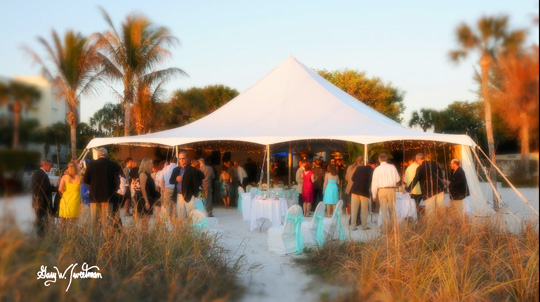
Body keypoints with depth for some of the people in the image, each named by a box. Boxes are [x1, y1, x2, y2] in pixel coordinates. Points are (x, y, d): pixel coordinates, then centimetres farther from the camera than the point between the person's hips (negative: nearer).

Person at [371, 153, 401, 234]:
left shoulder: (377, 169, -2)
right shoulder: (392, 167, 2)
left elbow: (374, 182, -3)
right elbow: (398, 179, 8)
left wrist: (374, 195, 4)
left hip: (382, 190, -1)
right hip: (391, 189, 1)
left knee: (383, 209, 3)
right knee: (392, 208, 14)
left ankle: (384, 228, 1)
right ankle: (393, 226, 17)